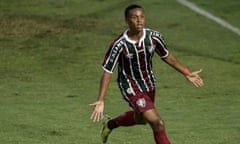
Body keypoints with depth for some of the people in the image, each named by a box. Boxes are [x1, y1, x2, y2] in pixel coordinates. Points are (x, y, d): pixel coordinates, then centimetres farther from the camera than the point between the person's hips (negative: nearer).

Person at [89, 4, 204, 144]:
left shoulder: (154, 37, -16)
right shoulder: (119, 45, -27)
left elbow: (167, 56, 4)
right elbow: (107, 72, -20)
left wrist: (187, 73, 4)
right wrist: (100, 101, -25)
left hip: (149, 85, 6)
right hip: (131, 88, -6)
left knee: (140, 118, 29)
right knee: (157, 123, -17)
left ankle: (110, 124, 57)